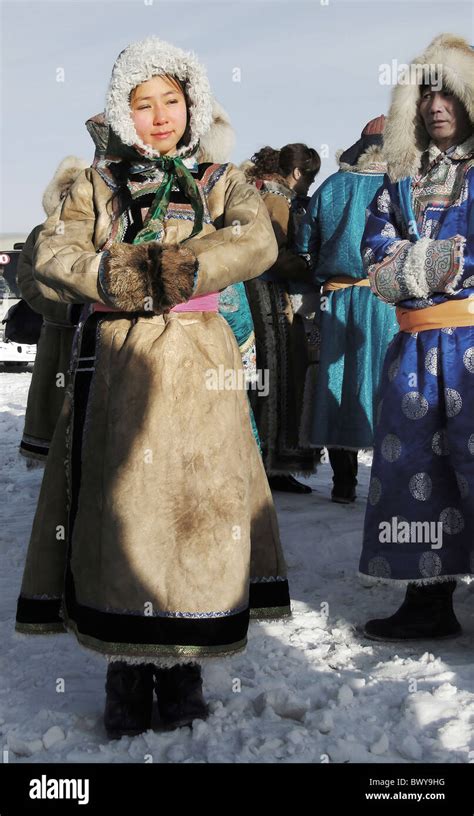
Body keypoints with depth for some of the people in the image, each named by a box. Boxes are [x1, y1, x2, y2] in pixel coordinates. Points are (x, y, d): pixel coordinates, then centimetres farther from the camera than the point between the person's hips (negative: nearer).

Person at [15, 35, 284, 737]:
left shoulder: (221, 181, 13)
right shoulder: (96, 185, 14)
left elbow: (257, 242, -9)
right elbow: (53, 258, -2)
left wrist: (163, 268, -18)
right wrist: (127, 279, -16)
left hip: (197, 367, 0)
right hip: (114, 363, 0)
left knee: (194, 510, -3)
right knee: (117, 511, -3)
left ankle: (183, 667, 11)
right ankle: (127, 674, 9)